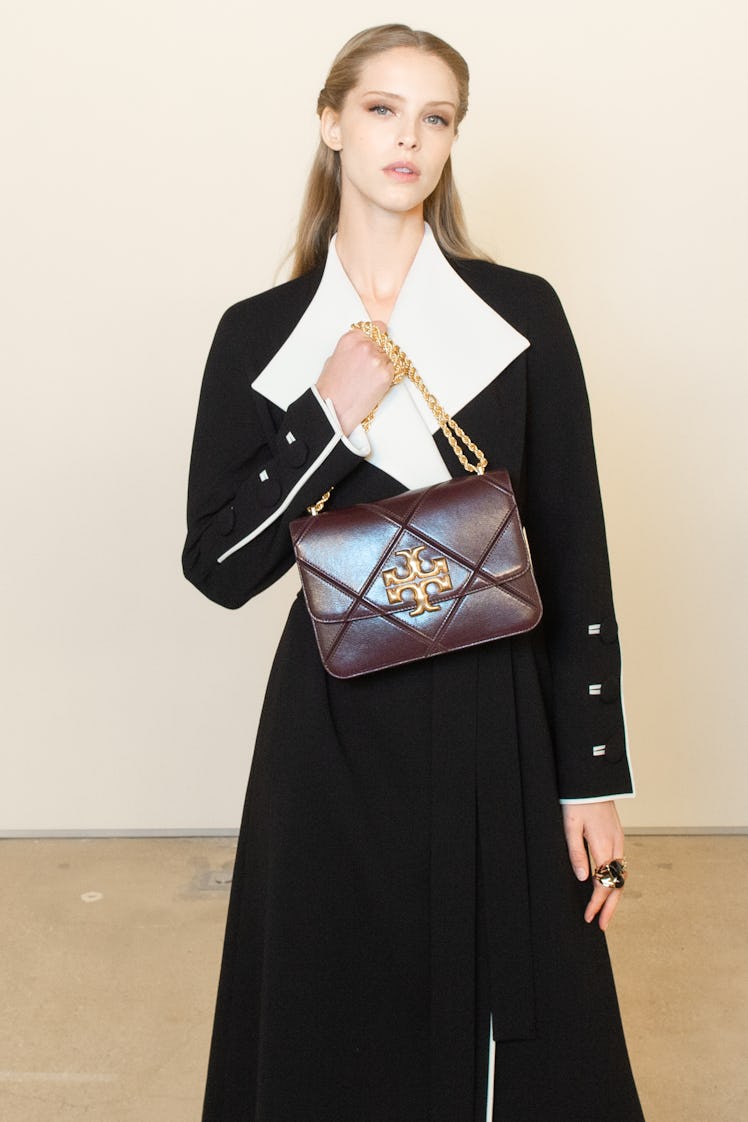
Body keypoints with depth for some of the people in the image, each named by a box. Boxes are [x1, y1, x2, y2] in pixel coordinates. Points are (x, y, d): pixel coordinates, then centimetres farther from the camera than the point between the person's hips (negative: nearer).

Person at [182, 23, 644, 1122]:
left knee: (511, 1026, 12)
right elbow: (219, 566, -3)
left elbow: (576, 559, -2)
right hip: (332, 734, 1)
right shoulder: (256, 333, 1)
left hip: (497, 727, 0)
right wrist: (332, 416, -15)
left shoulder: (522, 314, -2)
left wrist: (593, 774, -3)